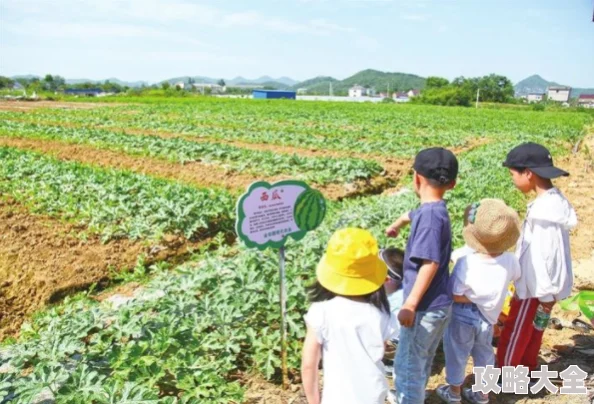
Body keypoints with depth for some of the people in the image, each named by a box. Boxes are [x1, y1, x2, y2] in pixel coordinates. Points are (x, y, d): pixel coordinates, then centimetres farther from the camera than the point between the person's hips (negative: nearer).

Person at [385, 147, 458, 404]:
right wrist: (396, 225, 53)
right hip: (435, 305, 9)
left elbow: (430, 265, -27)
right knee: (420, 361, 26)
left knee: (407, 363, 5)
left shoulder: (431, 215, -23)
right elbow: (412, 215, 30)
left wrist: (409, 305, -24)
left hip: (426, 307, -9)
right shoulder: (430, 210, 5)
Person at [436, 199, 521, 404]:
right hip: (488, 318, 4)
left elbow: (454, 296, -26)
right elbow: (515, 276, 5)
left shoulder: (465, 263, -33)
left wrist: (472, 296, -8)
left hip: (463, 318, -4)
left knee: (457, 354, 18)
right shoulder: (510, 261, -19)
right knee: (484, 354, 24)